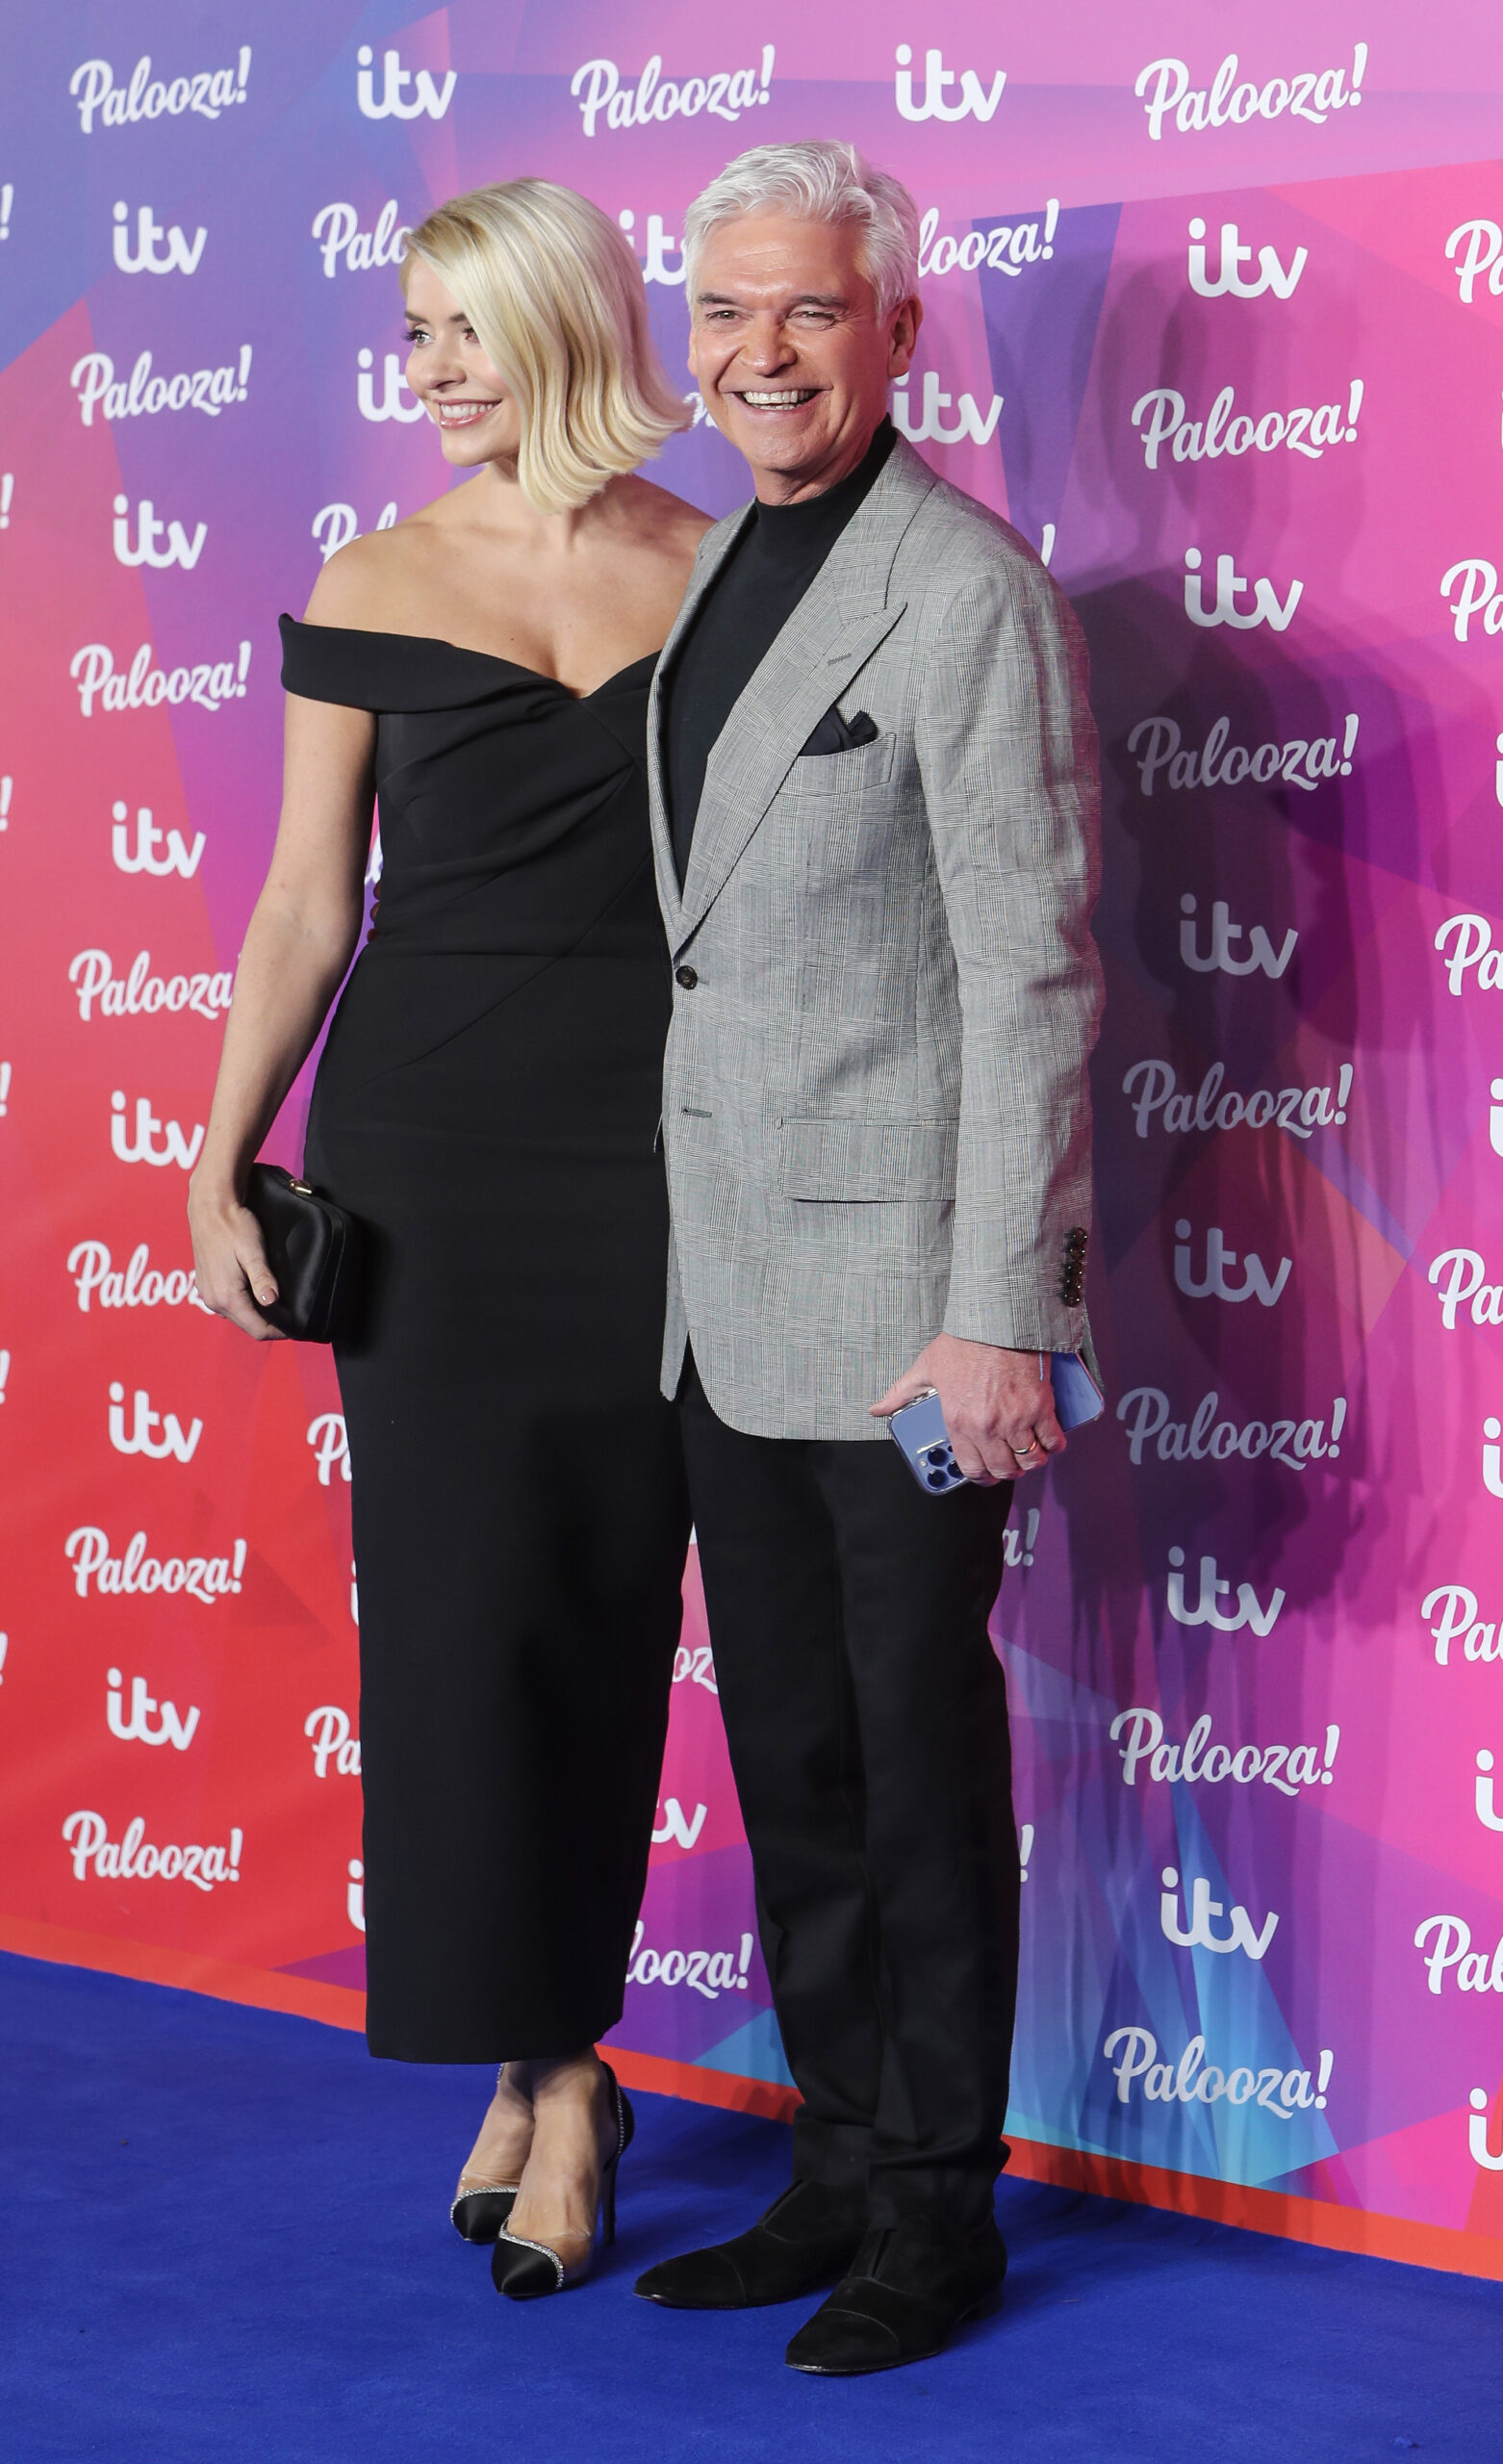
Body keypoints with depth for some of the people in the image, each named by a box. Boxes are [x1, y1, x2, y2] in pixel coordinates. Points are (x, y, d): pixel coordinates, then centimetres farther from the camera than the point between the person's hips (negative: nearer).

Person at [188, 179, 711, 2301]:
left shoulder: (720, 577, 3)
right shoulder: (374, 588, 3)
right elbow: (306, 909, 5)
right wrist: (219, 1173, 0)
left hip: (652, 1136, 0)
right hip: (424, 1131, 0)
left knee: (606, 1600, 4)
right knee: (456, 1591, 0)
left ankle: (553, 2059, 16)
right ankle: (549, 2065, 14)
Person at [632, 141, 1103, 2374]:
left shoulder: (971, 594, -14)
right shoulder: (720, 570, 11)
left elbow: (1035, 976, -16)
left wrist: (1001, 1320, -19)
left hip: (901, 1284, -8)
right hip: (729, 1288, 8)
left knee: (923, 1758, 4)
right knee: (790, 1762, 15)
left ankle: (942, 2210, 19)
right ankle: (842, 2165, 28)